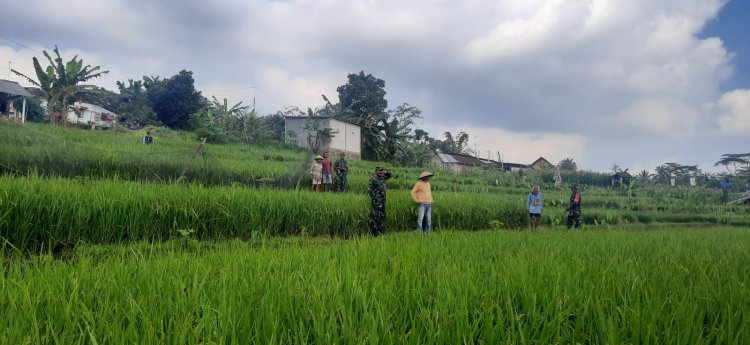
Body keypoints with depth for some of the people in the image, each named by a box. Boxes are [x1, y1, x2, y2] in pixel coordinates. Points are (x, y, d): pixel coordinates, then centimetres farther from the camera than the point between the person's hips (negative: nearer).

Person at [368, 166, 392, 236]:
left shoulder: (382, 178, 11)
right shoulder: (373, 179, -11)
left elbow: (389, 175, 27)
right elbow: (369, 189, -18)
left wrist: (386, 172, 7)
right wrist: (374, 197, -18)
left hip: (383, 200, 8)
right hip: (377, 201, -8)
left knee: (382, 215, 13)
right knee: (376, 216, -6)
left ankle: (382, 230, 21)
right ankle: (375, 231, -2)